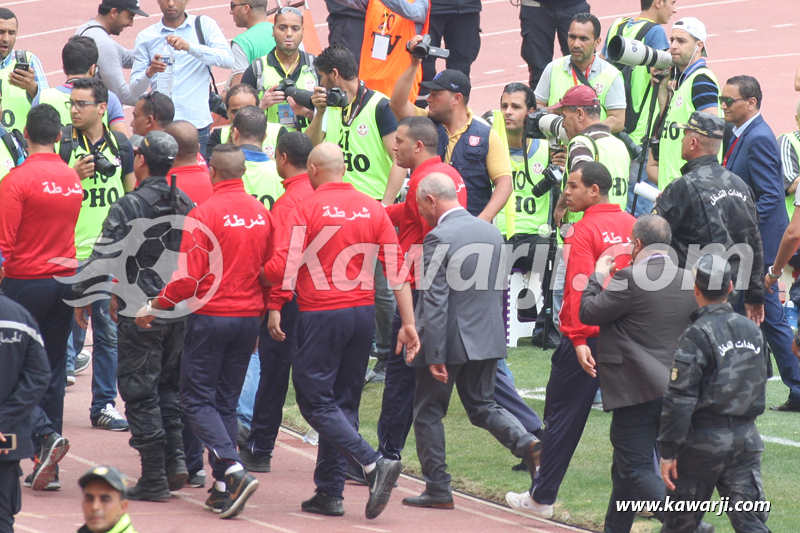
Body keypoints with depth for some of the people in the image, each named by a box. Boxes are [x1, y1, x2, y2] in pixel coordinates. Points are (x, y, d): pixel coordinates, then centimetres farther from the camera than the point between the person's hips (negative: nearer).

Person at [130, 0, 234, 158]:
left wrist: (189, 47, -22)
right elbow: (135, 88, 4)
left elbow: (228, 59, -9)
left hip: (198, 124, -1)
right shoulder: (145, 37, 9)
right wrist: (149, 72, -18)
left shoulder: (205, 25, 7)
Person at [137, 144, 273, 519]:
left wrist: (154, 307, -2)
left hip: (211, 316, -6)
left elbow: (189, 277, -14)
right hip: (249, 316, 6)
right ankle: (223, 489, 9)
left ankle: (234, 470, -19)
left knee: (197, 400, 1)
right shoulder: (262, 214, 4)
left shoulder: (205, 213, -13)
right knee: (227, 401, 13)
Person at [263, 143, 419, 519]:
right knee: (343, 401, 12)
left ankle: (373, 464, -16)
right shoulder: (372, 209, 6)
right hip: (363, 313, 6)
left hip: (321, 315, -6)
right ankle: (330, 493, 13)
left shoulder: (307, 210, -8)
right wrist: (408, 323, 4)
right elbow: (396, 268, 3)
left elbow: (280, 270, -12)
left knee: (315, 402, 1)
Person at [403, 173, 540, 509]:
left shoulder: (438, 239, -17)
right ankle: (527, 444, -8)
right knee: (482, 406, 17)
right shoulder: (492, 232, 8)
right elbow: (501, 290, 14)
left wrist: (434, 355, -19)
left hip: (449, 342, -7)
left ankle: (438, 489, 9)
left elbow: (435, 302, -19)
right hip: (487, 339, 7)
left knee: (428, 413, 7)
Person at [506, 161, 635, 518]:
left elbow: (581, 288, -20)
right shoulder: (632, 225, 5)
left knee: (563, 415, 6)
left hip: (588, 340, -5)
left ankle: (542, 498, 13)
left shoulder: (584, 232, -12)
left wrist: (579, 338, -23)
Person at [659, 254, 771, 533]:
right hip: (747, 435, 5)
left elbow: (679, 400, -15)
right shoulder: (753, 331, 8)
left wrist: (668, 452, -12)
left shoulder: (697, 336, -12)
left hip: (705, 439, -5)